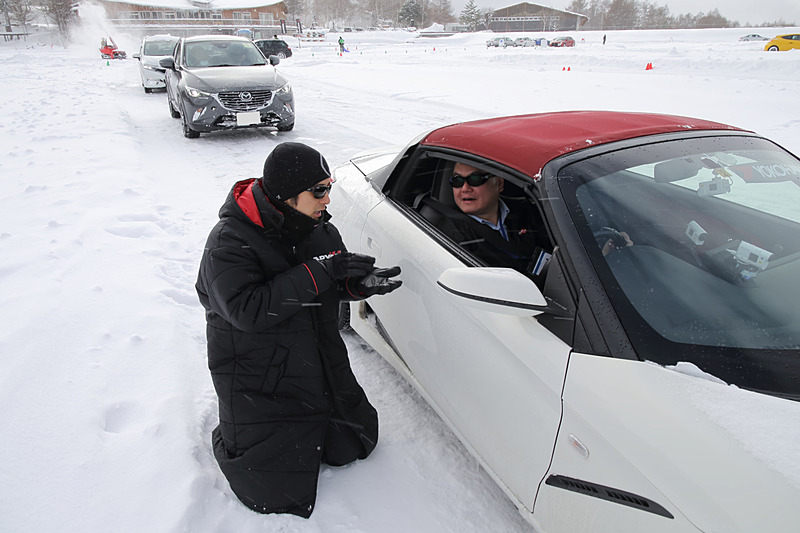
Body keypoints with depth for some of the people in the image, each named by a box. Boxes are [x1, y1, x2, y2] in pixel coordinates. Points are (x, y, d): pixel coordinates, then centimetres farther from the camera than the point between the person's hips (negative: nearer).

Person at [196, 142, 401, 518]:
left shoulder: (320, 229, -2)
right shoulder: (229, 242, -22)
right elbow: (246, 311, -32)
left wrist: (362, 283, -17)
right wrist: (317, 273, -34)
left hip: (323, 369, 7)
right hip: (259, 383, -6)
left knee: (354, 444, 18)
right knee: (277, 496, 2)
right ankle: (229, 435, 27)